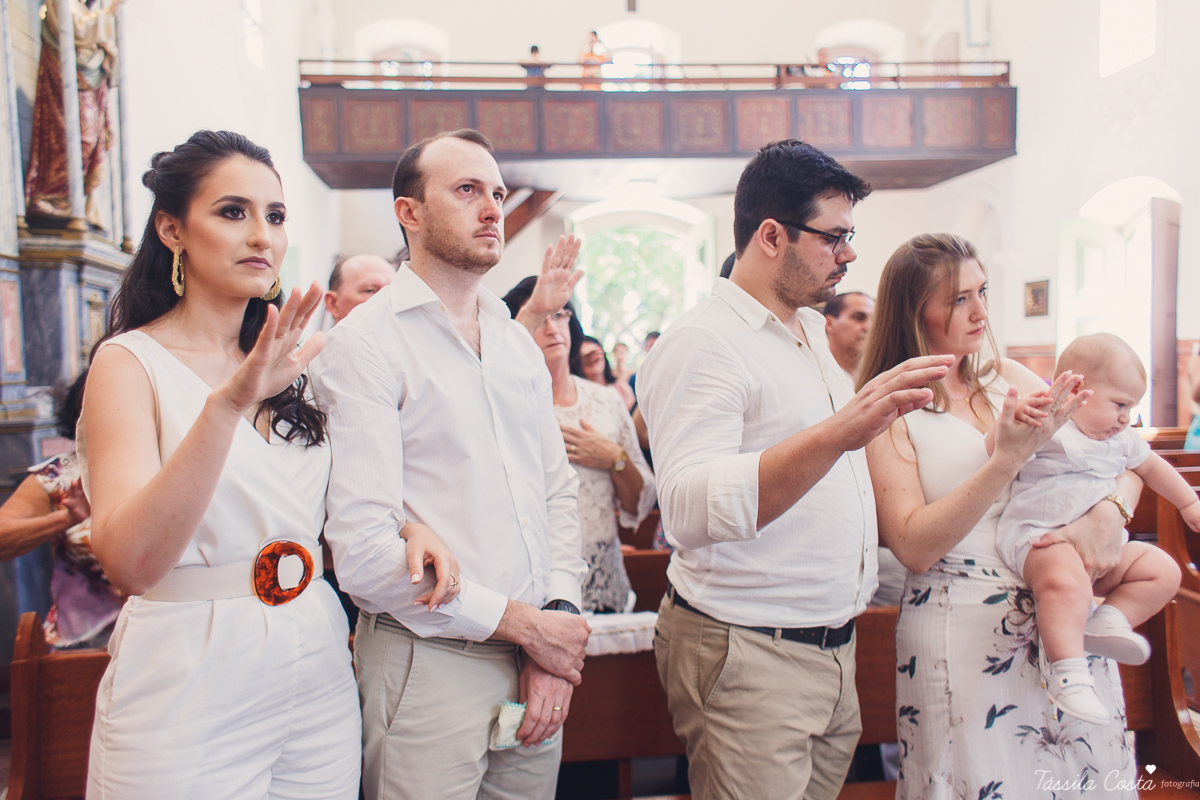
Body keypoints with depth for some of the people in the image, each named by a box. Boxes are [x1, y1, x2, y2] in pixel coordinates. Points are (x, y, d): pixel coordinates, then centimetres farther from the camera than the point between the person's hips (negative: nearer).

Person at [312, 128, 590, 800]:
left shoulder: (519, 344, 12)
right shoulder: (365, 345, -10)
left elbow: (559, 490, 11)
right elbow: (362, 549, -18)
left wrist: (560, 613, -4)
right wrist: (522, 623, -13)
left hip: (538, 666, 6)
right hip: (432, 664, -6)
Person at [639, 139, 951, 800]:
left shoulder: (812, 331, 14)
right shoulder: (700, 343, -17)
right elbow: (689, 511, -32)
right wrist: (837, 434, -41)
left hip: (834, 647, 9)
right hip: (748, 658, -8)